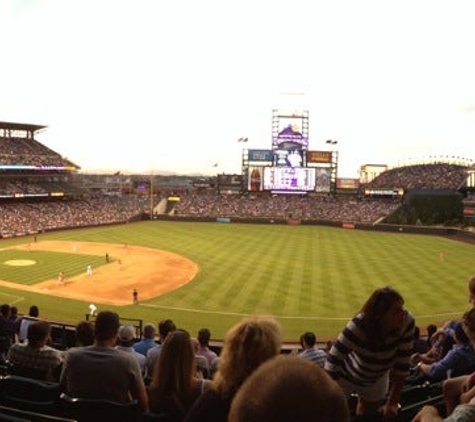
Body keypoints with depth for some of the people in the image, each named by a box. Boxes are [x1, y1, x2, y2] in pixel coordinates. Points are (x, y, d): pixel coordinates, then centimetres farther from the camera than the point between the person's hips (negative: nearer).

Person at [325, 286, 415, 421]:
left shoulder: (407, 322, -31)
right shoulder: (359, 326, -42)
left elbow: (402, 362, -20)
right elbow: (333, 360, -37)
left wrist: (393, 402, -15)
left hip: (378, 378, 3)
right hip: (346, 375, -3)